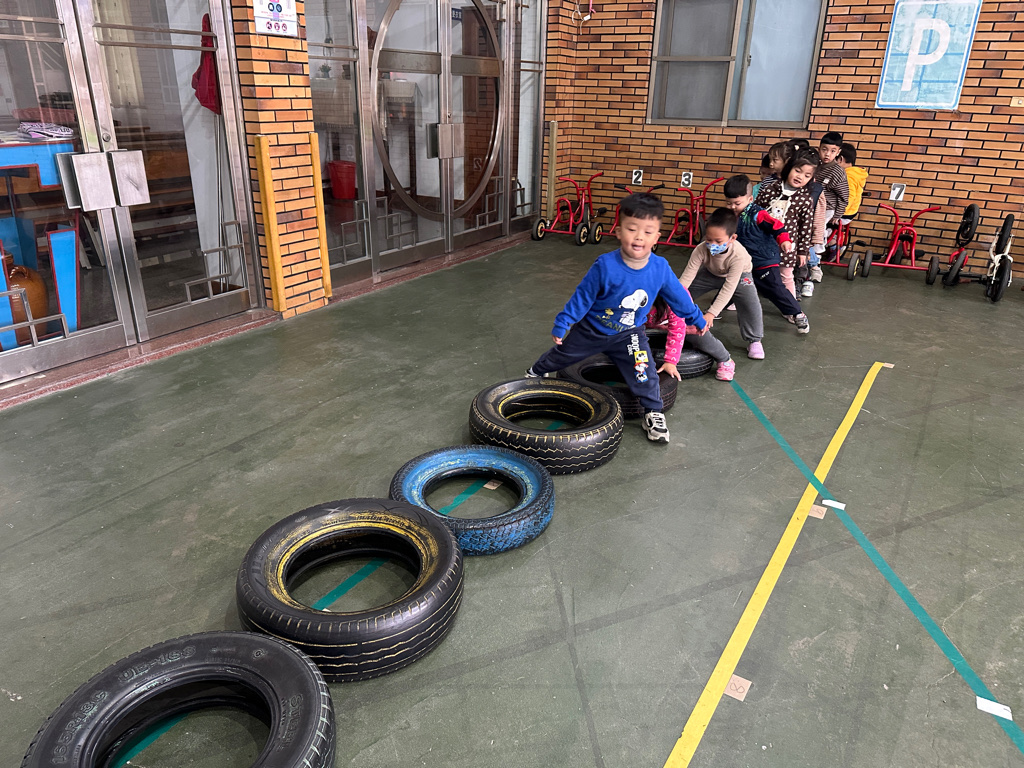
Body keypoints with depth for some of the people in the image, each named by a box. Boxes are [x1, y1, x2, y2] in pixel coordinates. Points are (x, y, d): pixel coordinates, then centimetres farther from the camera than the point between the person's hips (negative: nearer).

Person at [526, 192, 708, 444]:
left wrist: (697, 319, 11)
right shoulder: (605, 266, -31)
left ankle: (653, 414, 10)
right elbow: (582, 297, -18)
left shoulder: (660, 268, -21)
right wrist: (561, 324, -13)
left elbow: (677, 296, -2)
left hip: (629, 334, 1)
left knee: (644, 373, -13)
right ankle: (536, 371, 51)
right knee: (560, 355, 20)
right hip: (591, 329, -1)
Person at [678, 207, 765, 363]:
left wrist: (711, 314, -50)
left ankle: (754, 340, -7)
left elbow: (729, 288, -43)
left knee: (751, 302, -26)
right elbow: (687, 277, -34)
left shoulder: (738, 255, -41)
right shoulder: (701, 250, -35)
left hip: (739, 276, -3)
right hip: (711, 273, 4)